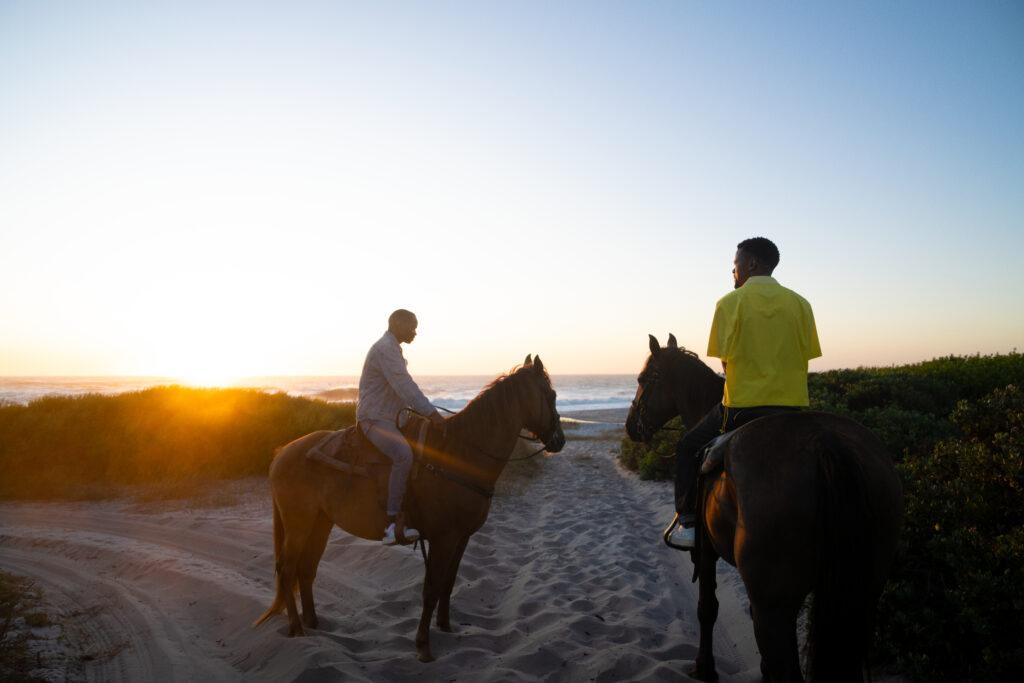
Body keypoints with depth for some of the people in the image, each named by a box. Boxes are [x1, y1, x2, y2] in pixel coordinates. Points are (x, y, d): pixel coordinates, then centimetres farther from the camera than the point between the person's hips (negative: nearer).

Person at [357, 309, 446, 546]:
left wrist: (426, 412, 17)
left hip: (392, 417, 11)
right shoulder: (385, 349, -14)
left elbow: (402, 387, 24)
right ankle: (394, 522, -32)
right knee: (404, 454, -32)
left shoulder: (392, 349, 19)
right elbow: (404, 386, -22)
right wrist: (431, 413, -23)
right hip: (374, 419, -11)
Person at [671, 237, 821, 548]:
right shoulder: (800, 303, 6)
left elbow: (726, 360, -5)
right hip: (792, 406, 4)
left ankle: (688, 523, 11)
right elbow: (804, 356, 5)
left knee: (688, 447, 16)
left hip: (742, 406, -4)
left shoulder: (730, 302, -5)